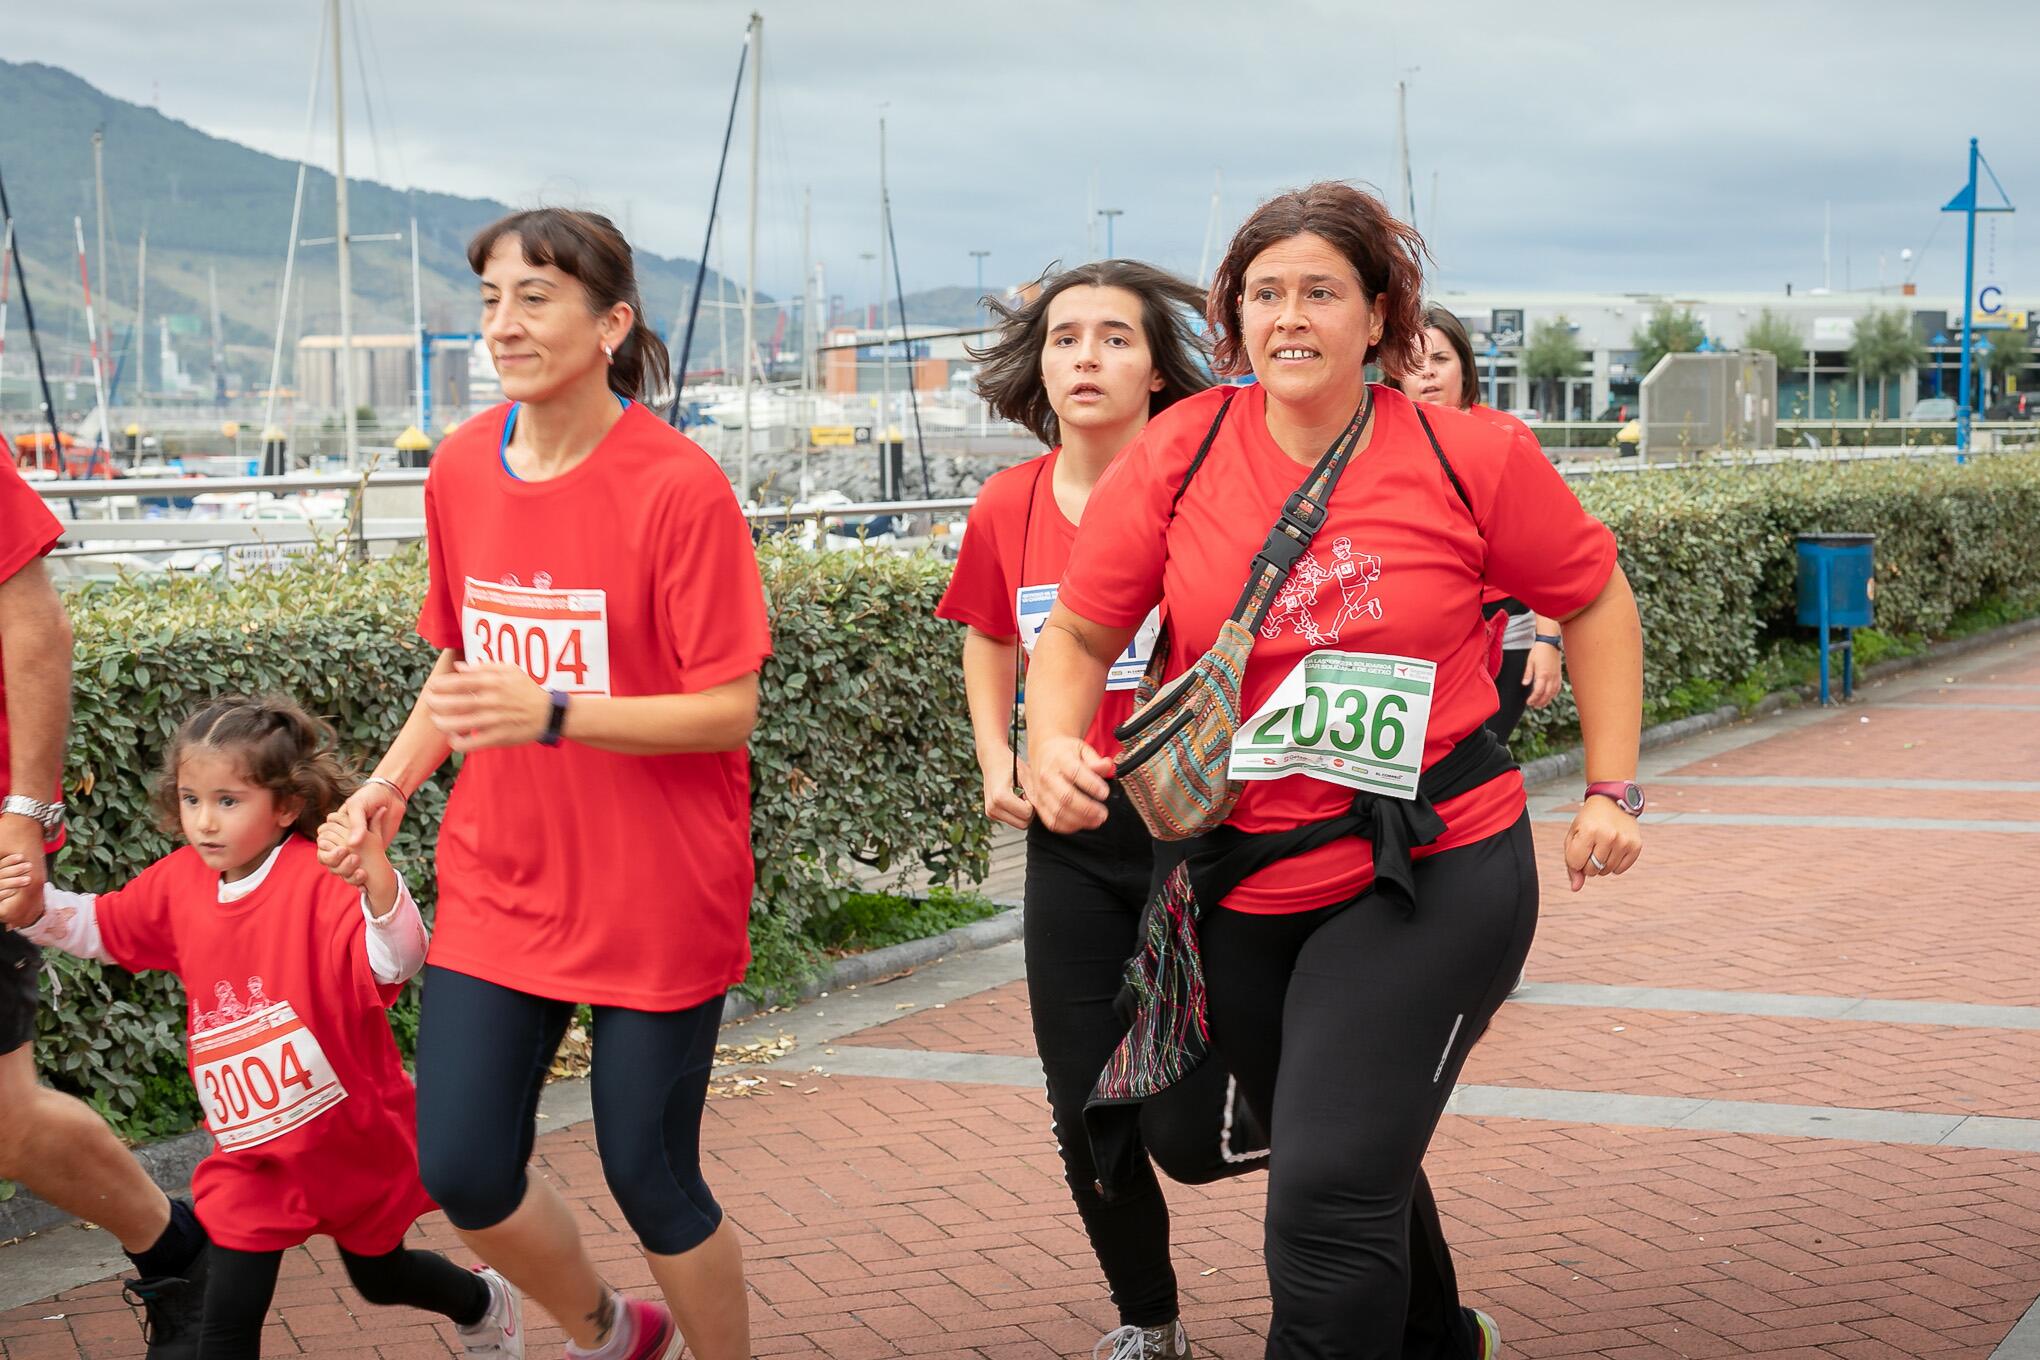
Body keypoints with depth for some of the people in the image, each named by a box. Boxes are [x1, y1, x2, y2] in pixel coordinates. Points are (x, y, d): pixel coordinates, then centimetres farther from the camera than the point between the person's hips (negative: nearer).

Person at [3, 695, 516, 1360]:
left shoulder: (320, 879, -26)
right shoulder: (181, 882, -6)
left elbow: (395, 962, -40)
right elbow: (96, 926, 9)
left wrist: (378, 883, -58)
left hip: (351, 1138, -4)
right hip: (250, 1152, 4)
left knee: (381, 1277, 22)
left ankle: (485, 1304, 55)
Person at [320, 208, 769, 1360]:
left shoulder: (677, 486, -17)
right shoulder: (462, 469, 2)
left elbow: (729, 710, -17)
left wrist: (551, 714, -29)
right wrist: (395, 777, 0)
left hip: (656, 896, -5)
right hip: (500, 880, 5)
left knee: (650, 1176, 3)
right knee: (462, 1168, 4)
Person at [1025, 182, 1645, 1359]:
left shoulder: (1471, 459, -7)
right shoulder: (1181, 453, -4)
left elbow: (1596, 601, 6)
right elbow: (1080, 634, 3)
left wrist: (1613, 792, 3)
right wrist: (1056, 743, -16)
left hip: (1431, 875, -4)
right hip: (1244, 881, 4)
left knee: (1333, 1192, -16)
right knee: (1340, 1162, 23)